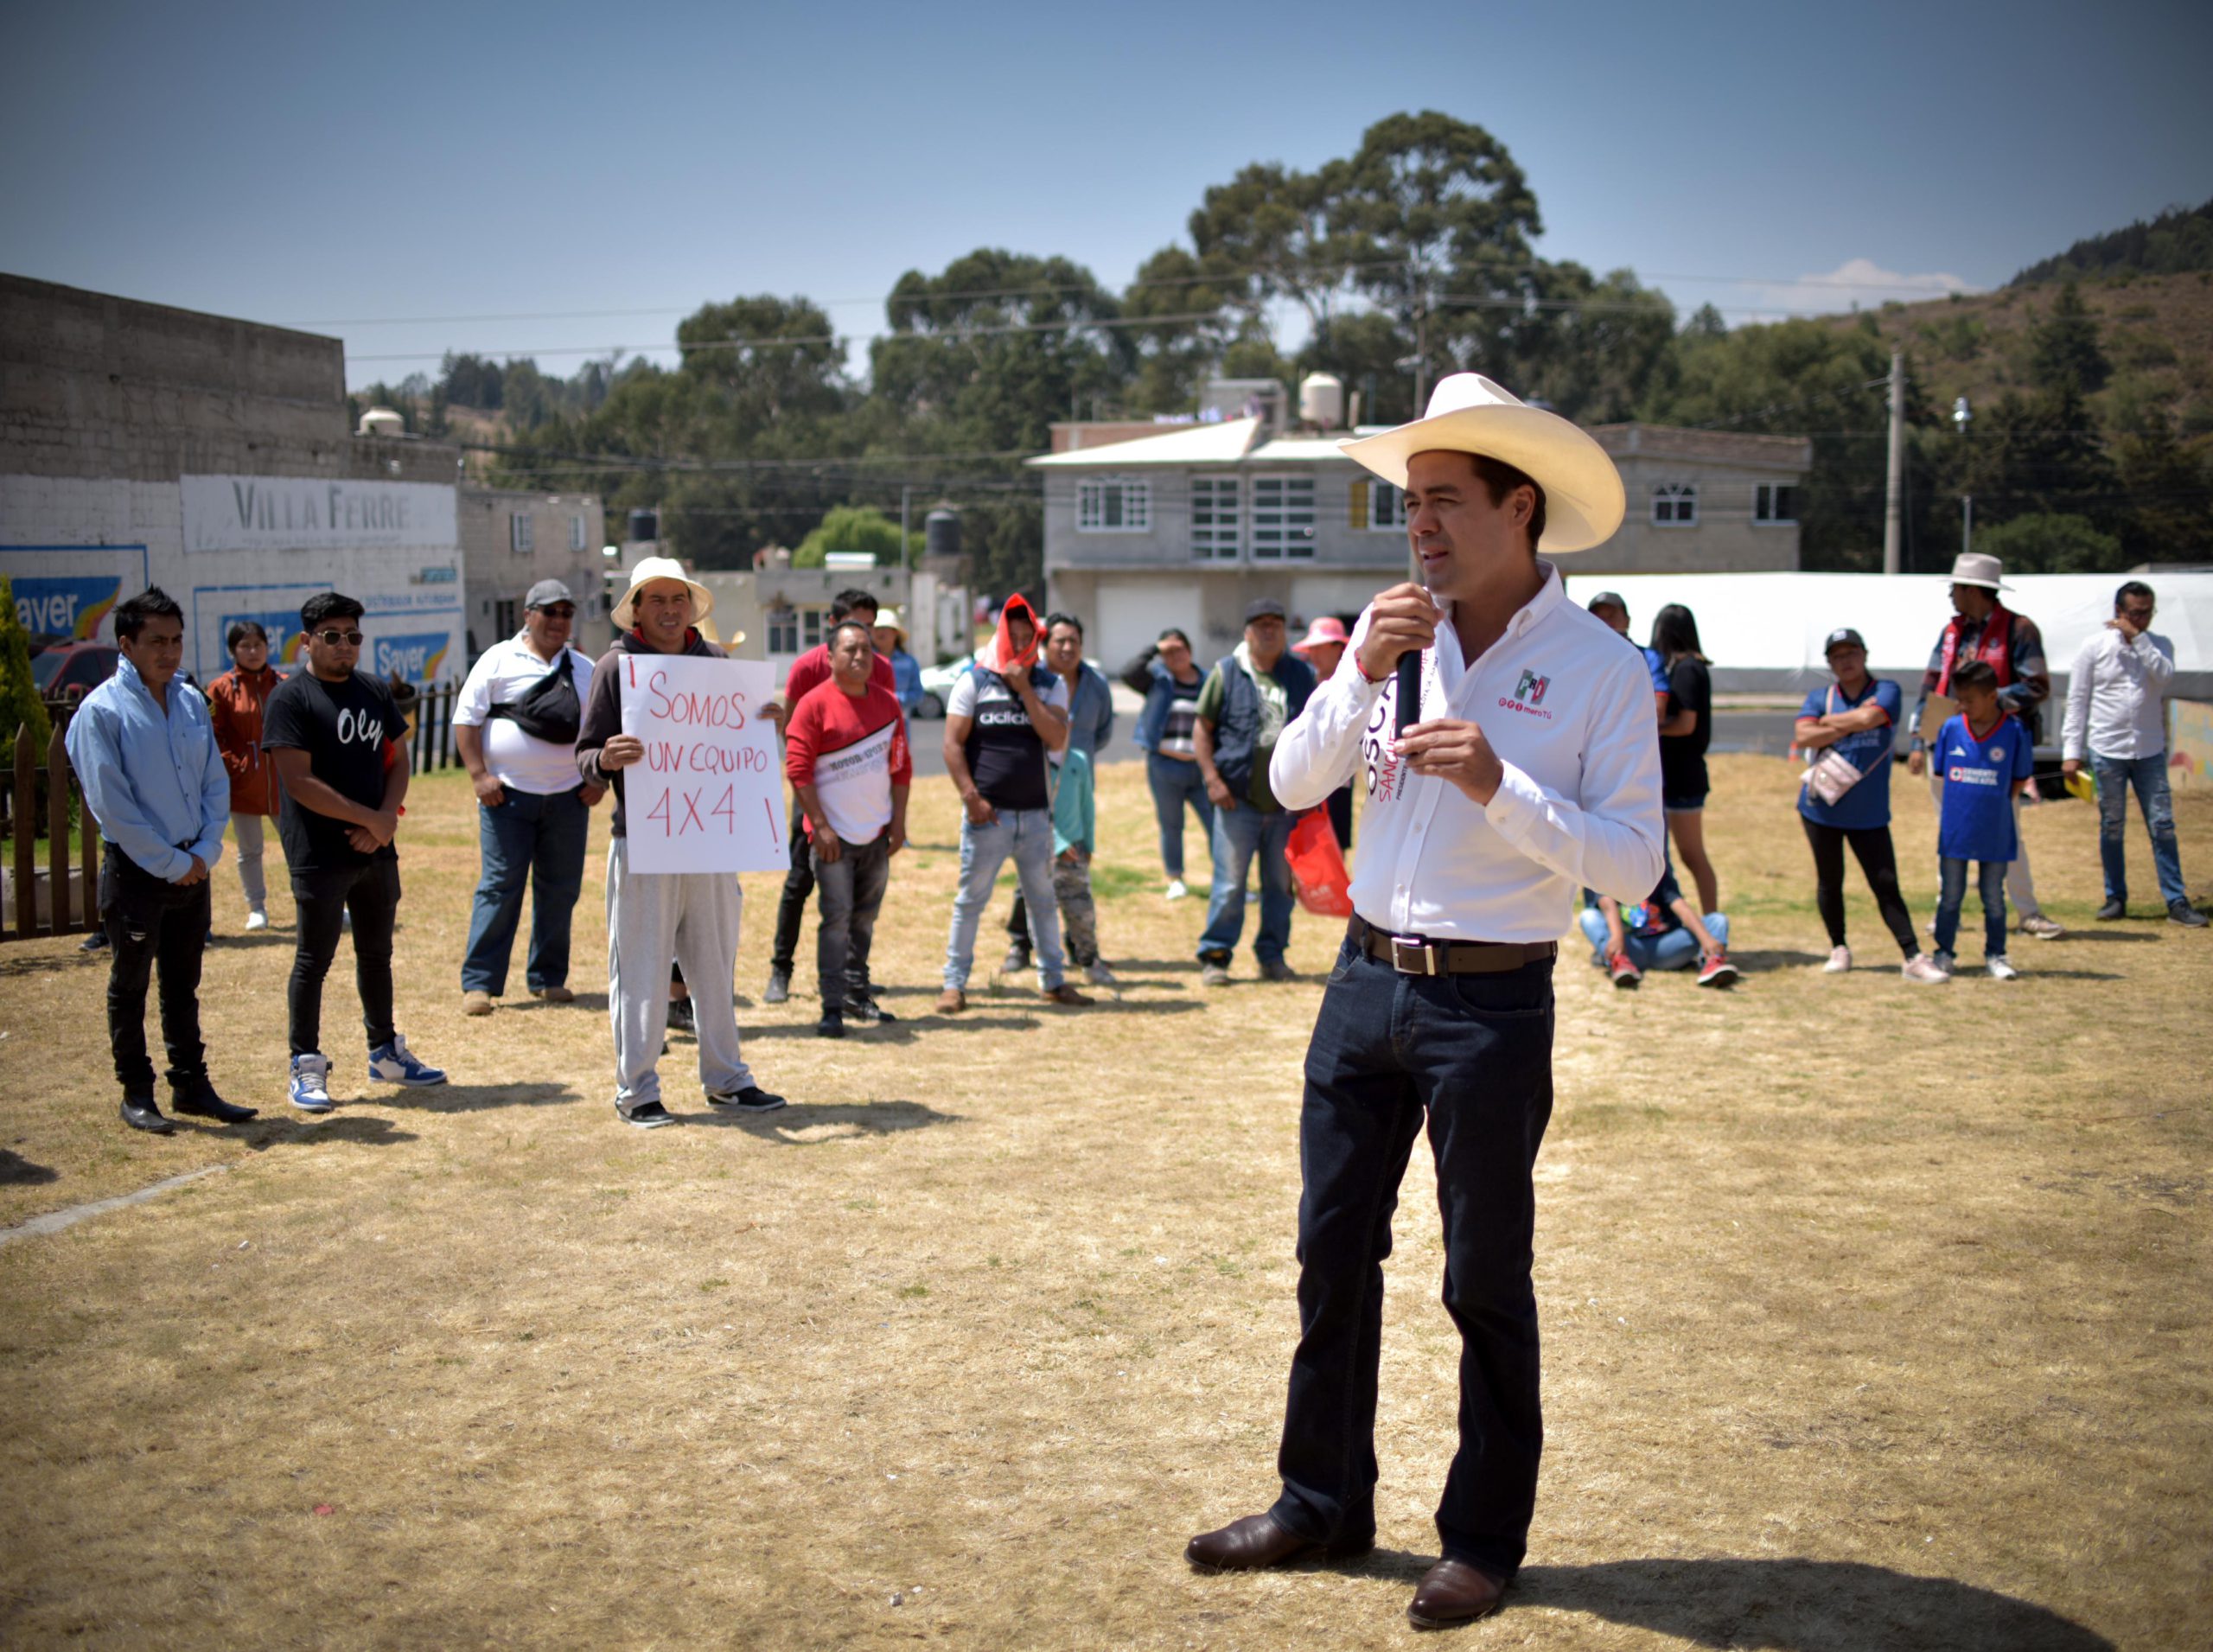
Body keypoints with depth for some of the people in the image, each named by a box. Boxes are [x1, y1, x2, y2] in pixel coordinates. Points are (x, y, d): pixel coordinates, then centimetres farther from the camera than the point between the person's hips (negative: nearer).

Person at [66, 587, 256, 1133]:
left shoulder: (191, 702, 7)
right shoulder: (101, 711, -12)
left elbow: (216, 781, 9)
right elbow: (110, 804, -15)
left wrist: (204, 851, -4)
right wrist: (169, 862, -13)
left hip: (192, 868, 6)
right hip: (135, 870, -6)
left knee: (183, 986, 15)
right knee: (130, 987, 6)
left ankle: (191, 1085, 23)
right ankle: (136, 1093, 15)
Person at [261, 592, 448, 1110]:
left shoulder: (375, 692, 12)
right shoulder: (291, 698, -9)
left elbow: (398, 761, 14)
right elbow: (300, 782, -16)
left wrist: (387, 817, -5)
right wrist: (369, 818, -15)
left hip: (376, 852, 6)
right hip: (319, 855, -6)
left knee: (377, 954, 16)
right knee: (314, 960, 0)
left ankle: (385, 1052, 28)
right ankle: (307, 1067, 8)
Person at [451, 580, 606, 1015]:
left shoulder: (585, 670, 13)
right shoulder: (498, 660, 1)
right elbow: (466, 719, -1)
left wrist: (600, 780, 5)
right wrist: (479, 775, -9)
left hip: (568, 797, 4)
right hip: (508, 795, -4)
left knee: (560, 890, 6)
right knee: (499, 887, -5)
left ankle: (548, 978, 18)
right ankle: (478, 983, -1)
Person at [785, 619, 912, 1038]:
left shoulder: (887, 703, 8)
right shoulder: (815, 704, -8)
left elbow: (901, 765, 13)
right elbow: (798, 768, -11)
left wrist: (898, 822, 7)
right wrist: (820, 825, -15)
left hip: (877, 832, 5)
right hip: (835, 833, -5)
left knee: (865, 917, 12)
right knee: (837, 918, -6)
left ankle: (858, 995, 23)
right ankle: (832, 1007, -3)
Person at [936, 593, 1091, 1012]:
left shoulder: (1050, 685, 7)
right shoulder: (974, 681, 0)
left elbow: (1057, 739, -8)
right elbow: (953, 744, -3)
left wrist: (1025, 691, -12)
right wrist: (971, 797, -11)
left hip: (1035, 813, 3)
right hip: (987, 813, -3)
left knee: (1043, 898, 11)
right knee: (971, 899, 0)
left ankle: (1053, 979, 21)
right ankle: (954, 984, 7)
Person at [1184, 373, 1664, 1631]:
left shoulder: (1600, 668, -10)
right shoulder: (1397, 634, 4)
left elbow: (1634, 866, -14)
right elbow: (1294, 785, 3)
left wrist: (1499, 787, -25)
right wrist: (1362, 674, -11)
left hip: (1492, 1004, -5)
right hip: (1369, 977, 5)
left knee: (1487, 1279, 6)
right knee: (1334, 1250, 13)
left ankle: (1485, 1539, 21)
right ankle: (1325, 1501, 29)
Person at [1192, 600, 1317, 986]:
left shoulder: (1302, 674, 10)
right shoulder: (1226, 672, 3)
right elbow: (1202, 728, 3)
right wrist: (1213, 778, -7)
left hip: (1287, 803, 3)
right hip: (1238, 799, -3)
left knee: (1281, 883, 8)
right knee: (1229, 883, -3)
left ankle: (1272, 956, 18)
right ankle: (1214, 956, 6)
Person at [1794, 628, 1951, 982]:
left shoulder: (1886, 692, 0)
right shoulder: (1819, 698, 5)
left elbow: (1870, 718, -21)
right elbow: (1803, 738, -12)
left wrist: (1829, 722, -5)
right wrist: (1852, 724, -15)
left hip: (1870, 814, -2)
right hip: (1821, 809, 2)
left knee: (1886, 885, -4)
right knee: (1829, 882, 9)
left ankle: (1914, 959, -6)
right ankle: (1838, 949, 24)